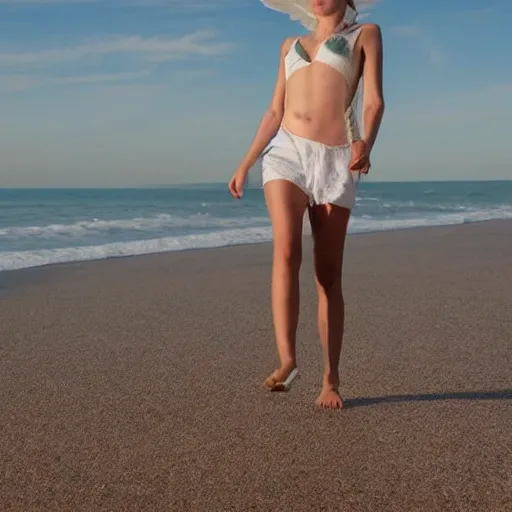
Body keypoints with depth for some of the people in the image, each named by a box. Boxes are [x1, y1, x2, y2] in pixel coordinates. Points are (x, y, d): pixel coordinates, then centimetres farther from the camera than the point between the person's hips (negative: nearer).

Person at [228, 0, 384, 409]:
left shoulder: (366, 34, 11)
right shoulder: (291, 45, 22)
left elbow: (374, 101, -4)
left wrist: (365, 144, -25)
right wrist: (245, 164, 11)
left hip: (334, 163, -2)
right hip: (285, 153, 3)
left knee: (328, 275, -2)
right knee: (286, 251, -23)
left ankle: (331, 379, 7)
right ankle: (286, 360, -26)